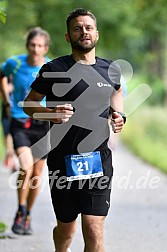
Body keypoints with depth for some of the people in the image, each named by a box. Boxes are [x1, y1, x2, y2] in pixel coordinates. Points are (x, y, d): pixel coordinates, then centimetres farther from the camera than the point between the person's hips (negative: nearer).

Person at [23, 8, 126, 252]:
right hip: (63, 161, -1)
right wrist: (51, 113, -16)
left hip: (99, 160, 2)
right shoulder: (54, 69, -4)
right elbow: (29, 103, 4)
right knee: (66, 230, 13)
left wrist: (119, 114, 10)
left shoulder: (110, 69, 7)